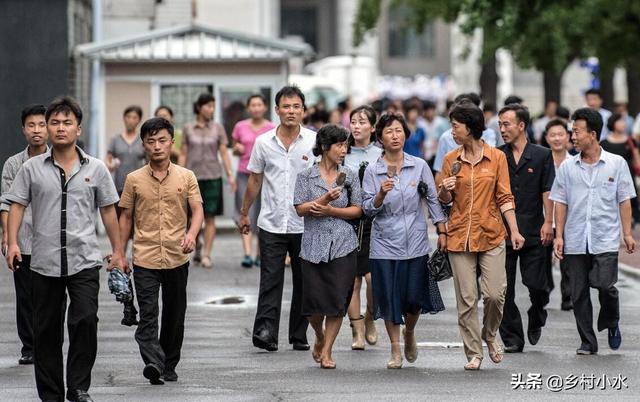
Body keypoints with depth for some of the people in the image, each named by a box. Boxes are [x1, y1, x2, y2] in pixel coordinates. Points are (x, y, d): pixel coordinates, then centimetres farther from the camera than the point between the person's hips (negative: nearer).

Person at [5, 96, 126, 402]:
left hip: (84, 261, -1)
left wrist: (118, 251, 12)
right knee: (46, 330, 6)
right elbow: (17, 206, 4)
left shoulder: (95, 169, 6)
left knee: (85, 320, -16)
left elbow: (108, 210, 12)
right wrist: (12, 243, -10)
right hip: (44, 262, 1)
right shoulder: (32, 169, 5)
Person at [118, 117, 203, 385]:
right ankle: (153, 363, -25)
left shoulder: (186, 177, 4)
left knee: (174, 315, 10)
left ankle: (169, 365, 23)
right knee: (148, 314, -14)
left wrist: (192, 234, -21)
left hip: (177, 258, 1)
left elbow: (197, 211, -1)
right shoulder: (134, 180, 4)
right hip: (145, 259, -1)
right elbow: (126, 217, 9)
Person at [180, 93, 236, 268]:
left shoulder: (218, 128, 5)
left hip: (212, 176, 0)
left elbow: (224, 153, 4)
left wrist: (230, 175, -6)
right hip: (193, 176, 0)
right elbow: (183, 154, 6)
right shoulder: (188, 128, 5)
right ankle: (197, 249, 20)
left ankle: (206, 254, -3)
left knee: (210, 217, -4)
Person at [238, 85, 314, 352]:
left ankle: (299, 335, 15)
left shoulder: (315, 141, 0)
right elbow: (255, 181, 14)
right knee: (270, 280, -8)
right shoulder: (264, 142, 4)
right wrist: (244, 214, 16)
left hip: (305, 225, 0)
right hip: (272, 224, 0)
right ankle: (265, 332, -14)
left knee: (303, 281, 7)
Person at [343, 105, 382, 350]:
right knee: (352, 279, 2)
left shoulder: (381, 155, 3)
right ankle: (357, 332, 9)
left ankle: (370, 320, 16)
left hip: (374, 220, -2)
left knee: (372, 275, -10)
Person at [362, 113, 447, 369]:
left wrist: (442, 232, 2)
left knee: (414, 297, 1)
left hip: (415, 242, 0)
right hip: (385, 244, 0)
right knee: (389, 297, 1)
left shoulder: (420, 166, 2)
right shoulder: (372, 171, -1)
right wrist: (381, 194, -21)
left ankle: (409, 333, 32)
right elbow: (368, 209, -2)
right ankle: (395, 350, 14)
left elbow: (433, 200, 6)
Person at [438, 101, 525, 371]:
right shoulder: (451, 160, 6)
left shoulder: (497, 157, 2)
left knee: (495, 294, -7)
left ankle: (490, 336, 21)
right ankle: (473, 353, 8)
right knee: (466, 299, 0)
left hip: (491, 235, -1)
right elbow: (444, 201, 13)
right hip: (460, 236, 1)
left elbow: (504, 197, 3)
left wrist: (514, 230, -4)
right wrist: (445, 190, -10)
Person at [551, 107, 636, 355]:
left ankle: (611, 324, 15)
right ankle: (588, 342, 12)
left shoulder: (616, 164, 3)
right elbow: (561, 203, 9)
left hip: (605, 240, -2)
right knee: (579, 293, 2)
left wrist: (627, 233, 1)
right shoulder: (567, 167, 7)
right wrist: (559, 236, 3)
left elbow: (624, 201, 6)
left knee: (605, 286, -14)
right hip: (575, 241, 2)